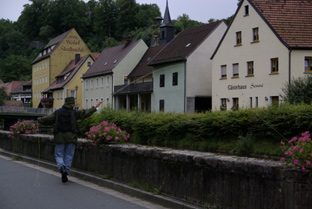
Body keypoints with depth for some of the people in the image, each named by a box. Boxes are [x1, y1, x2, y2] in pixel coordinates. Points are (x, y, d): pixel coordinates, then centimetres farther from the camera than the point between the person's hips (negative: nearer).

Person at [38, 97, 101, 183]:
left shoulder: (57, 112, 4)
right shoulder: (74, 112, -2)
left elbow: (47, 119, 2)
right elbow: (85, 113, -2)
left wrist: (39, 119, 22)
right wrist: (94, 107, 10)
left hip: (59, 137, 1)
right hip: (71, 137, -1)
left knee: (59, 155, 8)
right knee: (68, 156, 7)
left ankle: (62, 167, -21)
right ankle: (65, 175, 5)